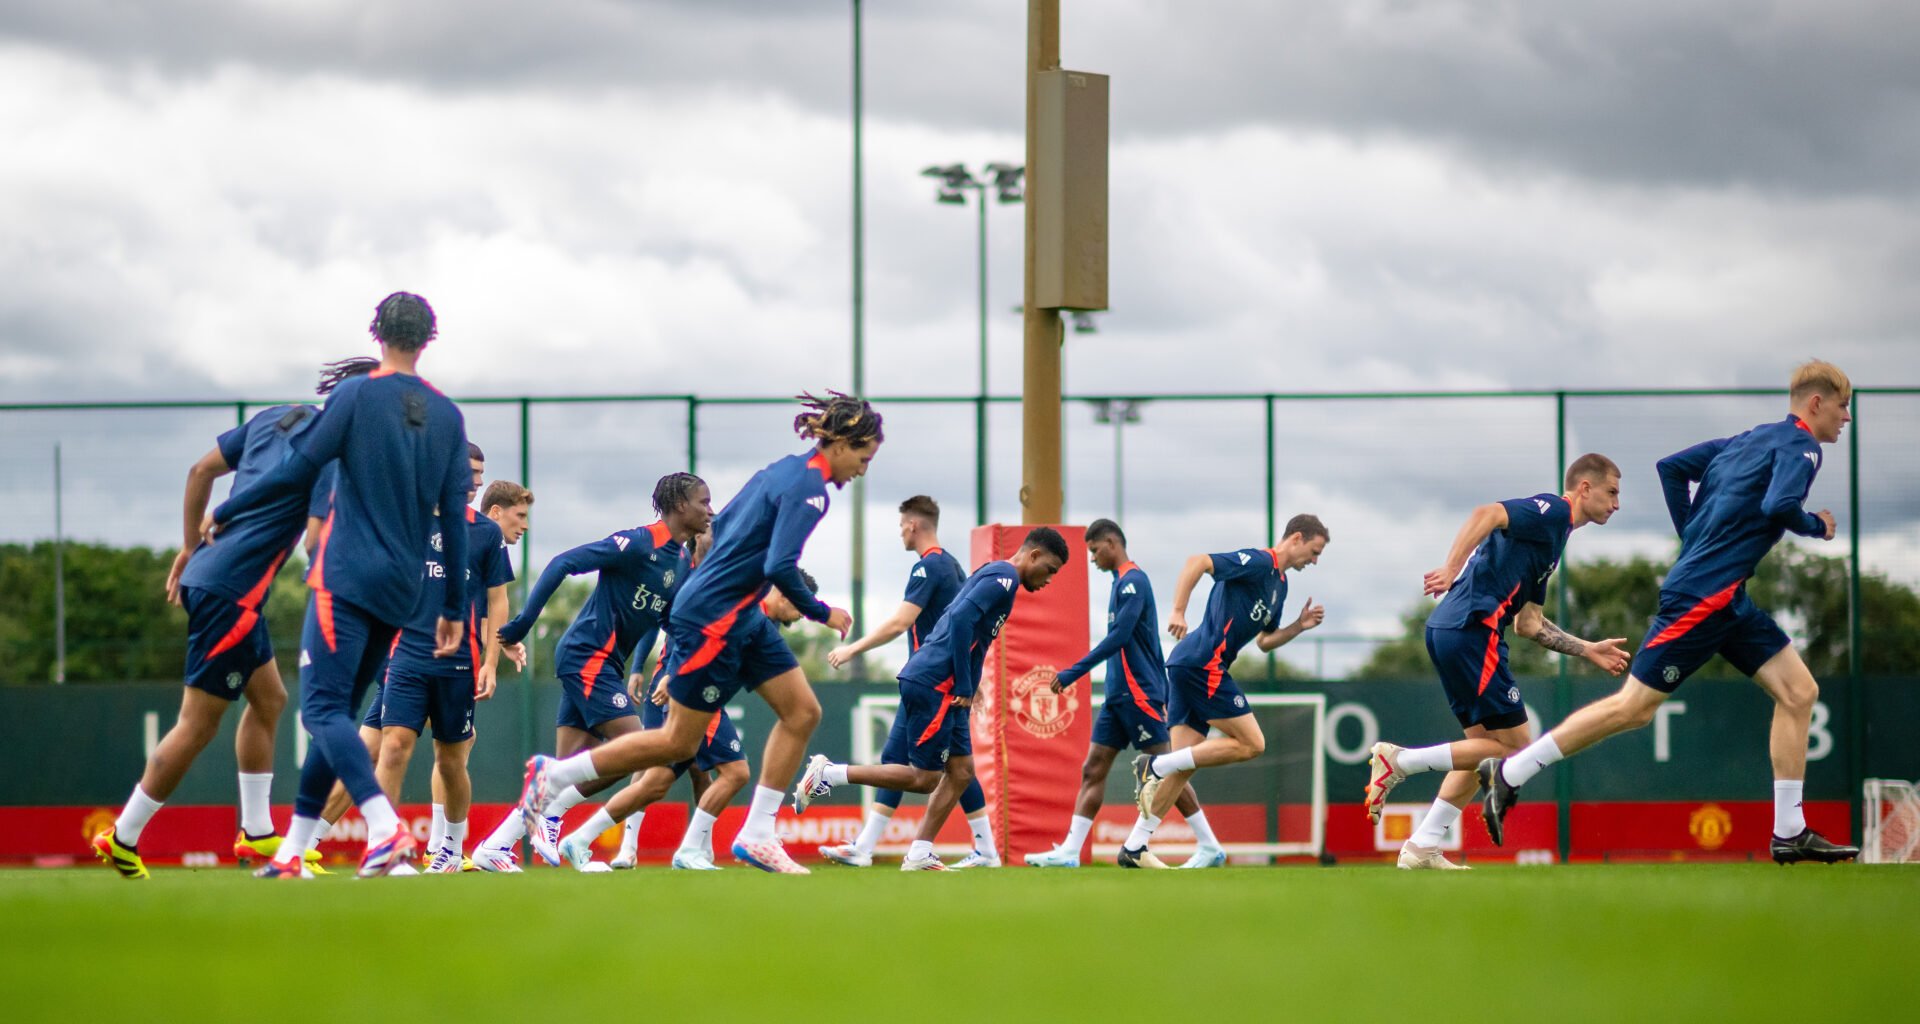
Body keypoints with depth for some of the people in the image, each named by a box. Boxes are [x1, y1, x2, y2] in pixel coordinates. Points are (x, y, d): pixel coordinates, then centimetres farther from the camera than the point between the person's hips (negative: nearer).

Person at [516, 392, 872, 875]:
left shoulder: (784, 470, 11)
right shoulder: (809, 487, -18)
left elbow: (719, 526, 18)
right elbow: (780, 567, -26)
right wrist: (822, 613, -13)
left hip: (742, 618, 10)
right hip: (713, 621, -10)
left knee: (802, 712, 4)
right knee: (678, 743, -1)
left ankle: (756, 835, 5)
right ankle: (551, 776, 9)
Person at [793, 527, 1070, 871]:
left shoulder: (993, 575, 22)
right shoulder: (1005, 576, -9)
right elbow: (961, 618, -21)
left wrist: (965, 686, 17)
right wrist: (964, 688, -18)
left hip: (929, 685, 10)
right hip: (933, 685, -10)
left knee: (961, 771, 10)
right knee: (924, 778, -6)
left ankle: (919, 856, 8)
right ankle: (828, 774, -6)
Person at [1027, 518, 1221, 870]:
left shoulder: (1133, 581, -12)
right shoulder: (1123, 582, 17)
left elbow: (1119, 637, -21)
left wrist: (1073, 672, -21)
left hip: (1139, 694, -10)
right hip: (1118, 695, 10)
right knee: (1093, 770, 3)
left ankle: (1210, 847, -1)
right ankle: (1069, 851, 0)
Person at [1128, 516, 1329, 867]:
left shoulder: (1279, 584, 22)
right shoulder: (1258, 562, -9)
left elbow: (1264, 640, 30)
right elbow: (1197, 562, -20)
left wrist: (1300, 626, 14)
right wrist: (1178, 611, -28)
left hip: (1189, 667, 10)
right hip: (1203, 663, -10)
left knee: (1184, 766, 6)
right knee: (1251, 744, -10)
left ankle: (1133, 848, 5)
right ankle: (1155, 766, -11)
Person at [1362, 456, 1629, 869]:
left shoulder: (1554, 529, 27)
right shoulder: (1551, 510, -2)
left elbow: (1528, 623, 29)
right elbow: (1486, 514, -20)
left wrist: (1588, 650, 28)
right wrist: (1452, 568, -29)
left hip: (1448, 631, 10)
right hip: (1472, 629, -10)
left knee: (1486, 745, 14)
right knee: (1513, 746, -5)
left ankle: (1422, 849, 11)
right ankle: (1400, 761, -8)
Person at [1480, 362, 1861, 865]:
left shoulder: (1748, 440, 18)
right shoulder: (1799, 446, -8)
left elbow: (1672, 467, 18)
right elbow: (1778, 505, -26)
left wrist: (1695, 543, 20)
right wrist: (1817, 525, -5)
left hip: (1727, 598, 10)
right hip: (1703, 597, -10)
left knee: (1799, 691, 4)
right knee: (1634, 706, -6)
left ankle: (1789, 833, 3)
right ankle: (1508, 774, 0)